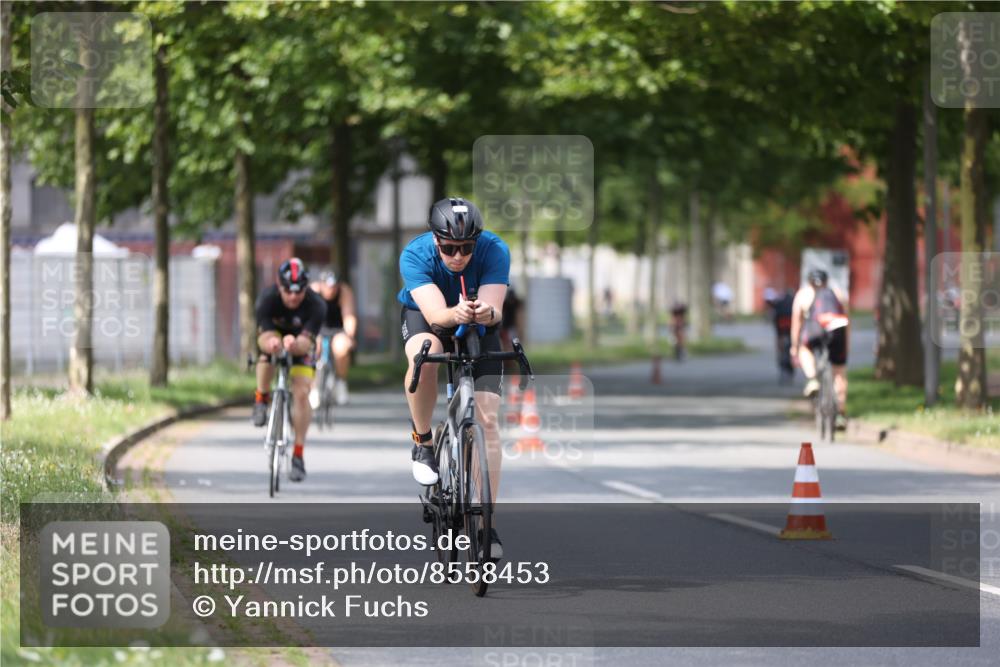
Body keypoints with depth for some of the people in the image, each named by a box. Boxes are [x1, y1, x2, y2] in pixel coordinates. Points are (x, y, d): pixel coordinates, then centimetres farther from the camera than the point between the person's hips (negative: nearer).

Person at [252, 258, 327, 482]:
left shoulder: (316, 305, -32)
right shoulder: (267, 299, -32)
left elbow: (306, 342, -38)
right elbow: (264, 337, -36)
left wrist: (295, 344, -63)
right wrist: (271, 342, -61)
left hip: (300, 344, 0)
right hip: (272, 335, 0)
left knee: (302, 392, -18)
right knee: (268, 345, -37)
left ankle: (298, 455, -10)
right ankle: (261, 398, -11)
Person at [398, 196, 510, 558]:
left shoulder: (494, 250, -29)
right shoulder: (415, 254, -31)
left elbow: (495, 309, -37)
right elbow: (434, 312, -41)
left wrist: (488, 313, -61)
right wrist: (454, 314, -64)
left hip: (478, 325, 1)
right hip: (425, 315, -1)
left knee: (486, 418, -13)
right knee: (424, 358, -38)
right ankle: (422, 443, -13)